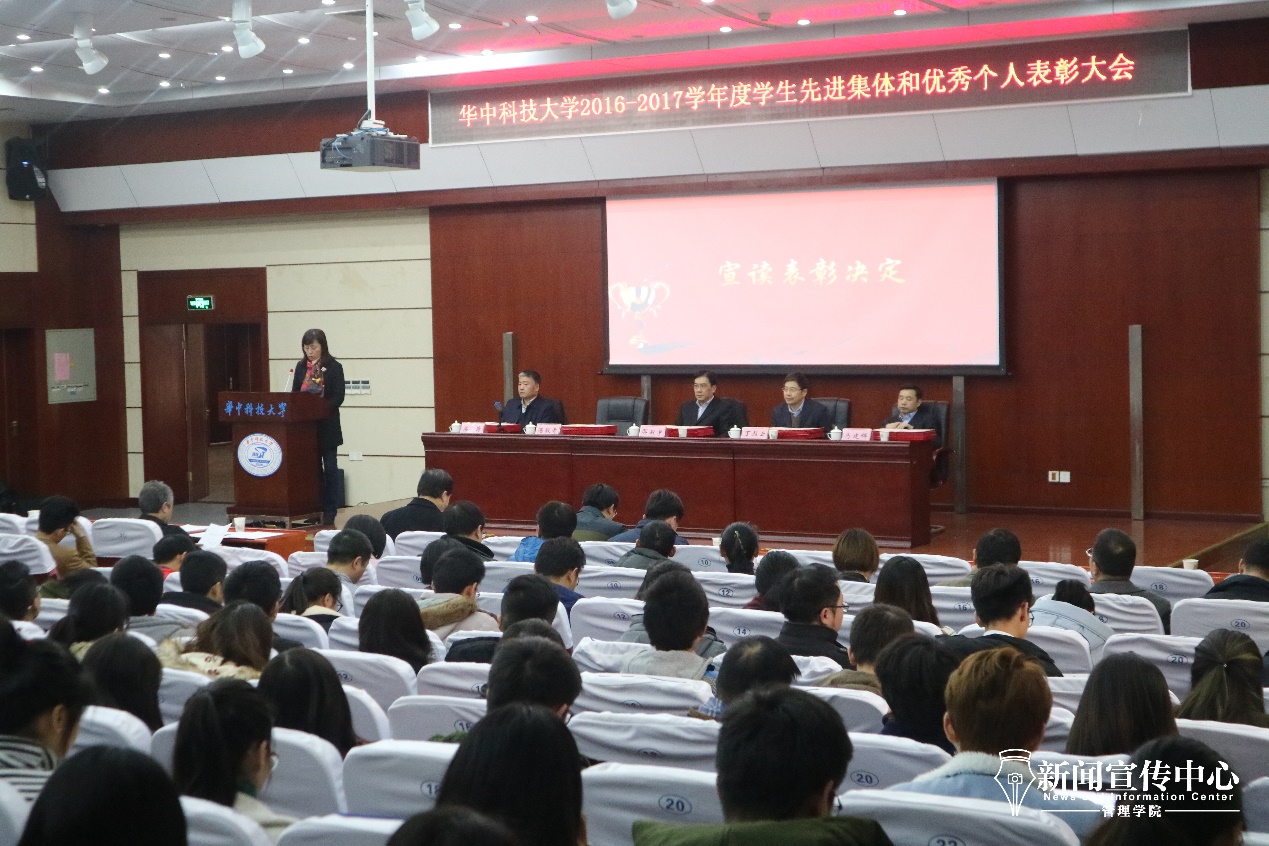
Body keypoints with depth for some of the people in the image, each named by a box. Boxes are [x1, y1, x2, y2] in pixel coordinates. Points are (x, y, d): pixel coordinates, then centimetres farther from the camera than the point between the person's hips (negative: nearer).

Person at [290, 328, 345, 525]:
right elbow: (295, 392, 11)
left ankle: (330, 511, 5)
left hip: (327, 426, -5)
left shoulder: (333, 367, -5)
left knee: (330, 468, 1)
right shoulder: (301, 366, 10)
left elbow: (338, 397, -11)